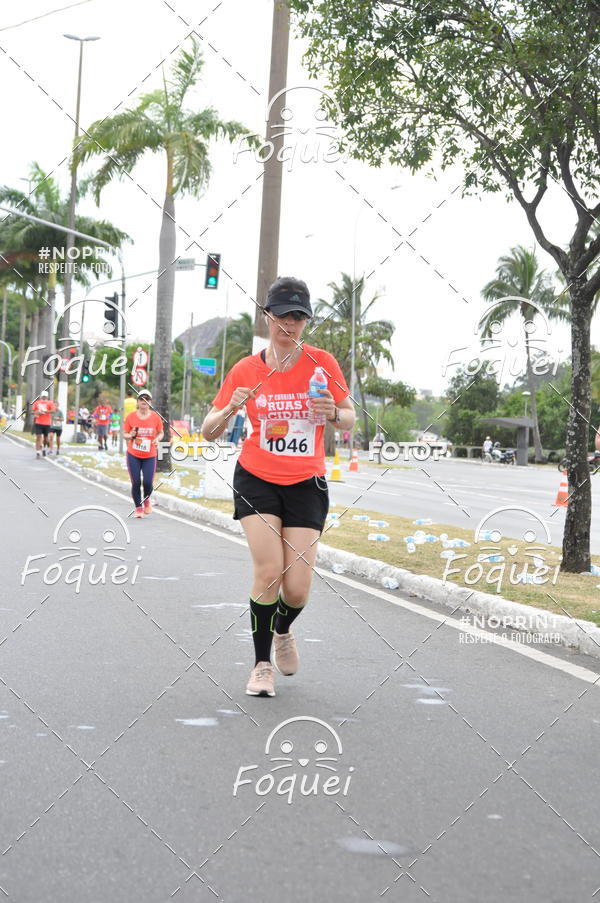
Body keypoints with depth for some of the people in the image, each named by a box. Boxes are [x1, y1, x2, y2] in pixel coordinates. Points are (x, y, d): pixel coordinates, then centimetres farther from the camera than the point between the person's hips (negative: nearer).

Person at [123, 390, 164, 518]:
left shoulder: (155, 417, -1)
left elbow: (161, 432, 10)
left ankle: (147, 499, 25)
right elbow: (125, 434, 6)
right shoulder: (131, 417, -2)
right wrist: (130, 436, -17)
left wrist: (157, 439, -11)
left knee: (148, 482, -8)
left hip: (150, 456, 0)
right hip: (133, 455, 0)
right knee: (136, 483, -2)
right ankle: (138, 508, 16)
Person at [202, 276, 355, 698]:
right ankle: (262, 664, 3)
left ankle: (282, 630, 32)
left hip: (307, 484, 0)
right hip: (257, 479, 0)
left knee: (297, 588, -5)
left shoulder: (322, 363, -3)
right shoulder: (246, 370, -2)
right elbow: (209, 432, 2)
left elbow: (351, 420, 5)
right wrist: (229, 409, -19)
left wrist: (333, 413, -18)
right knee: (269, 571, -16)